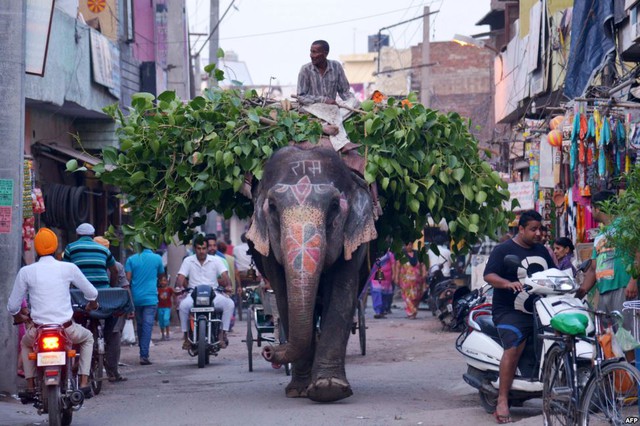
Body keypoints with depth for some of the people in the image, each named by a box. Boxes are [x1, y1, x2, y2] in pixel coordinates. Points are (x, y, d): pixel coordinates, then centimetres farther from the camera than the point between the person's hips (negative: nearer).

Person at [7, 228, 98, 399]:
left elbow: (13, 306, 6)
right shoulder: (68, 268, -2)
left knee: (25, 343, 35)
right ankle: (84, 383, 17)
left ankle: (30, 387, 23)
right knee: (87, 337, 31)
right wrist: (92, 305, 34)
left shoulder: (25, 271, -1)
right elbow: (92, 293, 10)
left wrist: (18, 317, 30)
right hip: (66, 329, -1)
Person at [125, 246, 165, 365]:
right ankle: (144, 355, -16)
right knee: (147, 325, -6)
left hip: (136, 297, 3)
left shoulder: (131, 259, 3)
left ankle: (143, 353, 24)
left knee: (140, 324, 16)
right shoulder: (157, 258, 0)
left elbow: (127, 278, -4)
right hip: (150, 297, -3)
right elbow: (161, 275, 15)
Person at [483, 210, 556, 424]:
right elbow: (489, 275, -10)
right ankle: (502, 402, -28)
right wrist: (508, 283, -29)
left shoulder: (542, 250, 21)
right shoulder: (503, 250, 0)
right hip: (511, 310, -7)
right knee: (513, 348, -26)